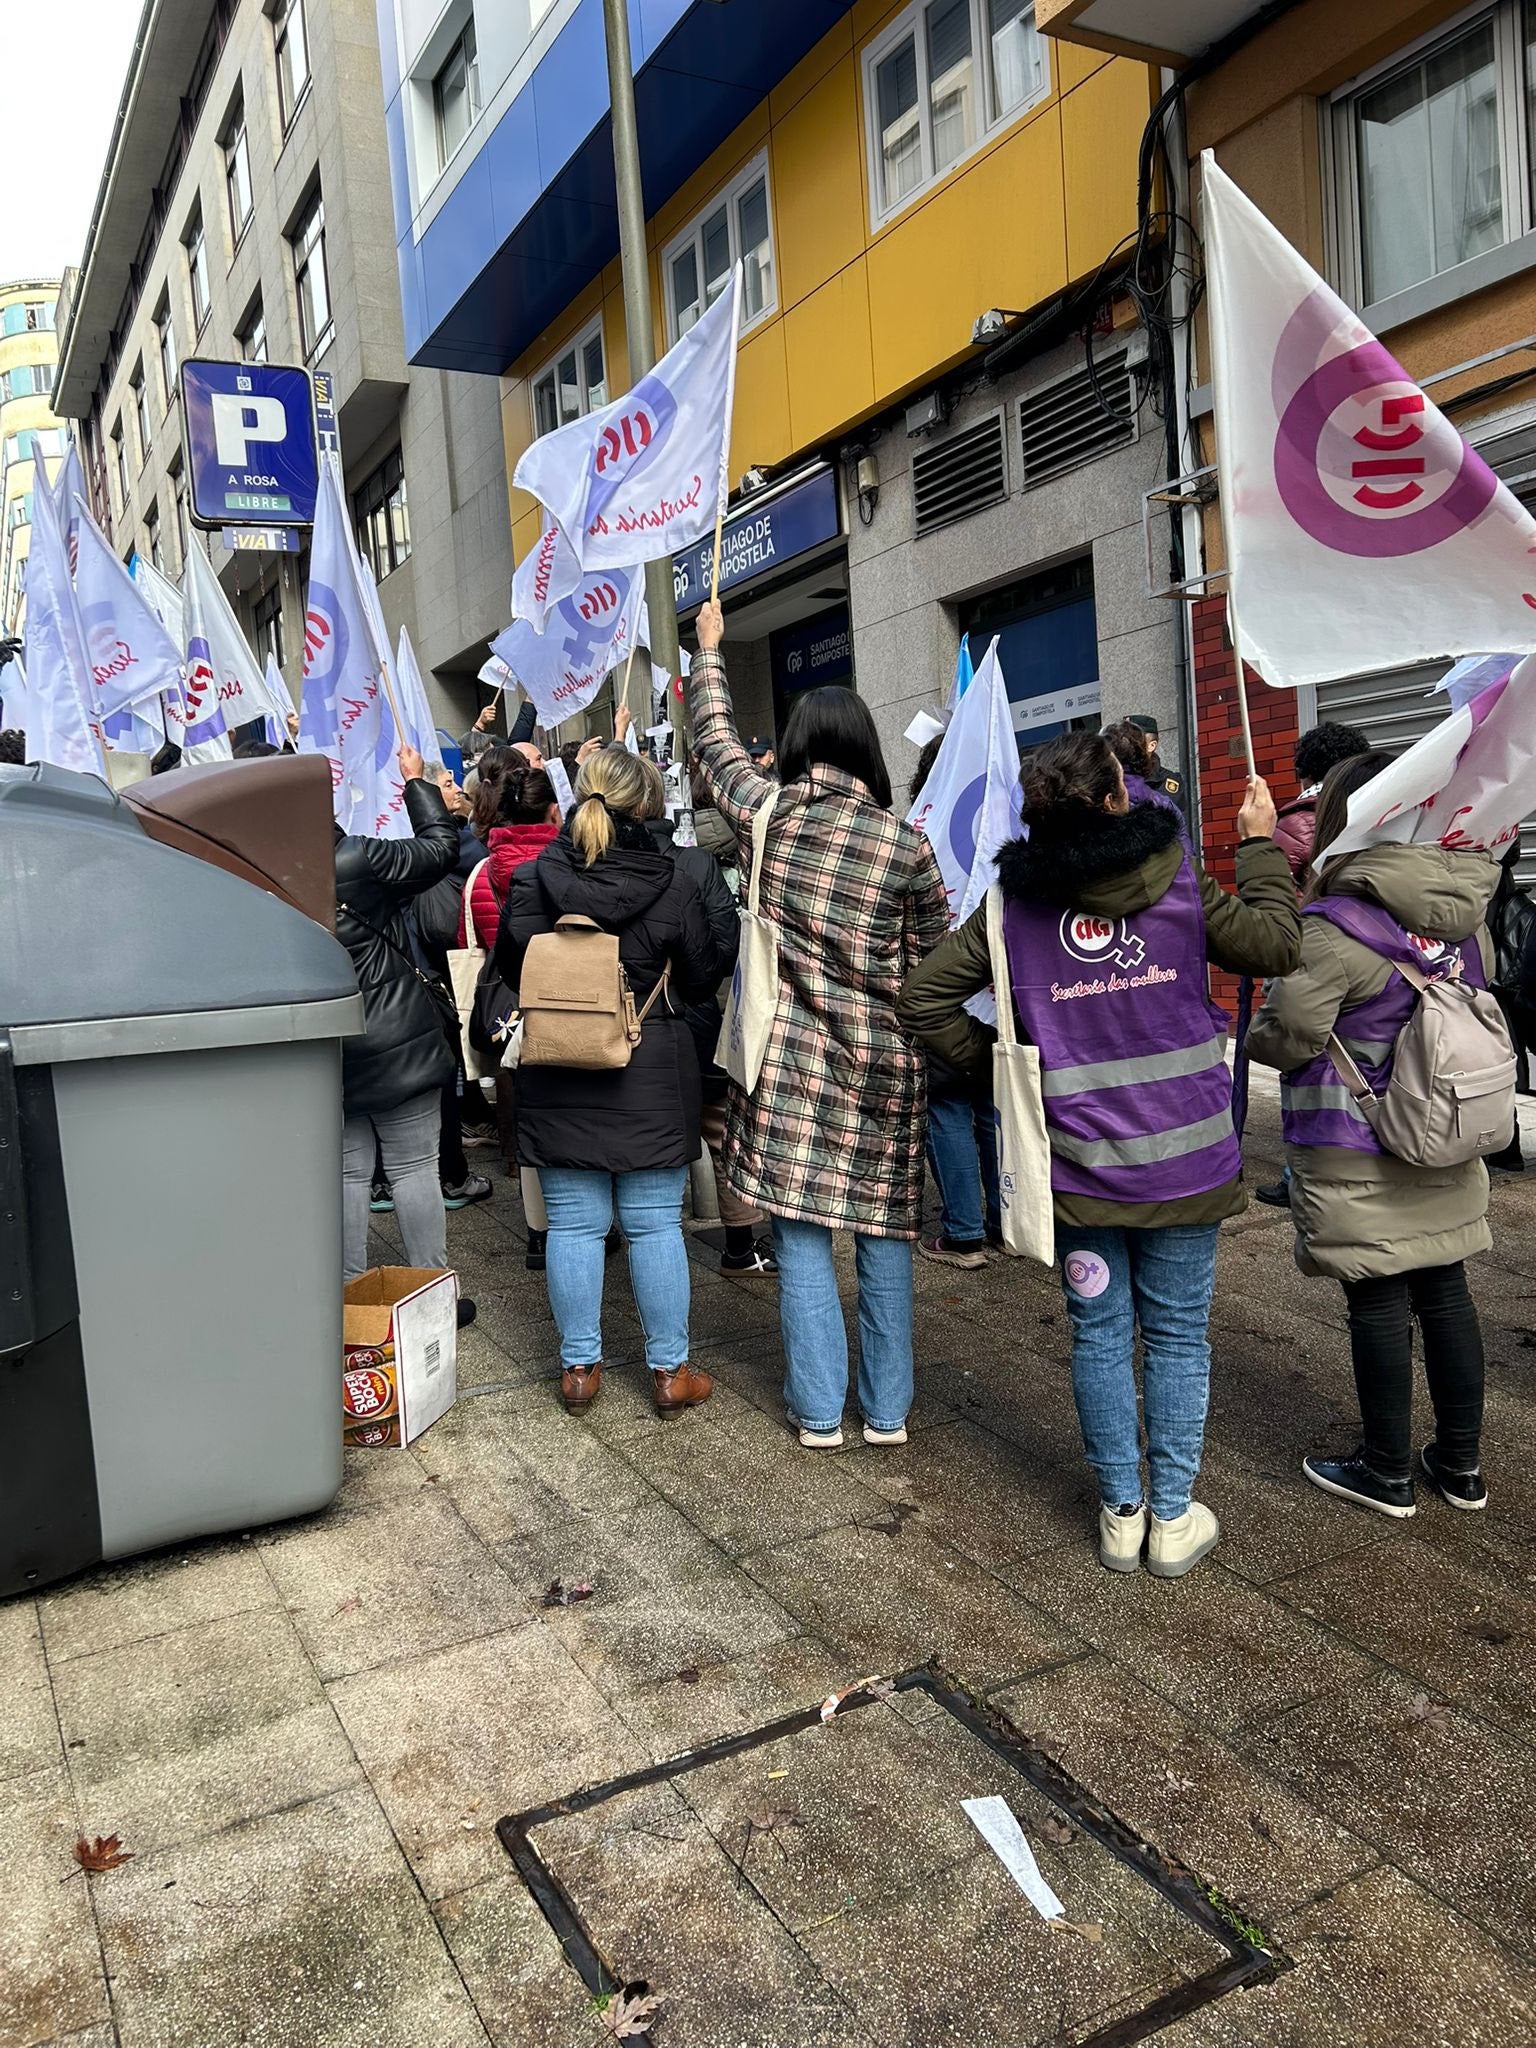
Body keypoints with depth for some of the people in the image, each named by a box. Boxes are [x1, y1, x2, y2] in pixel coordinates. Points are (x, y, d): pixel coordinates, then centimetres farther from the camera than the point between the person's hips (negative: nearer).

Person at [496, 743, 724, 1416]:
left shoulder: (531, 880, -7)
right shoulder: (671, 884, -10)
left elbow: (511, 969, 3)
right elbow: (702, 975, 0)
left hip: (558, 1077, 1)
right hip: (652, 1077, -1)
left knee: (573, 1225, 10)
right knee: (655, 1225, 8)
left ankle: (579, 1367, 21)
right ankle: (669, 1371, 18)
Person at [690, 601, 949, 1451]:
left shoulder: (766, 813, -3)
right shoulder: (906, 842, -5)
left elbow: (714, 740, 16)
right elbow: (935, 957, 3)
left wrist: (709, 649, 31)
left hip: (789, 1056, 0)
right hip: (882, 1062, 1)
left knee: (801, 1238, 8)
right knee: (884, 1236, 11)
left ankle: (819, 1410, 16)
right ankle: (887, 1409, 22)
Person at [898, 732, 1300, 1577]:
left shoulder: (1013, 904, -4)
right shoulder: (1176, 882, -9)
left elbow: (922, 996, -4)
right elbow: (1276, 944, 1)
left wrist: (989, 1059, 5)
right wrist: (1260, 846, 13)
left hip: (1078, 1162, 1)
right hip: (1183, 1159, -1)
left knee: (1099, 1333, 14)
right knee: (1176, 1333, 12)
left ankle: (1122, 1513, 24)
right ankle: (1174, 1517, 23)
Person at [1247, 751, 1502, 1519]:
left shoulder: (1337, 926, -20)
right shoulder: (1463, 915, 3)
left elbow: (1284, 1038, -17)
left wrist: (1253, 1032, 3)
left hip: (1356, 1157, -7)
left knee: (1377, 1303, 4)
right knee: (1444, 1291, 15)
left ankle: (1387, 1473, 18)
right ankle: (1461, 1464, 28)